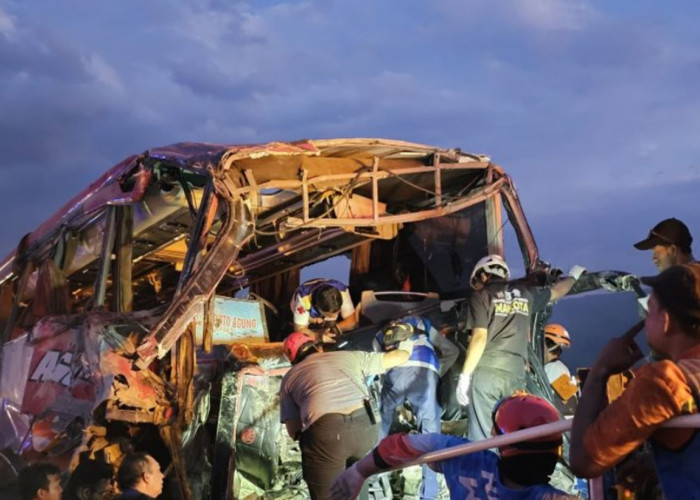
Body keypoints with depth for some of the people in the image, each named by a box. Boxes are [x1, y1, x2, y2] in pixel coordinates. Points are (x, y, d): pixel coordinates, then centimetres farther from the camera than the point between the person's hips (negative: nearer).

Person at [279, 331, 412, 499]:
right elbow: (395, 358, 40)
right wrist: (405, 349, 61)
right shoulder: (349, 356, 30)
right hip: (365, 424, 2)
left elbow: (294, 430, 18)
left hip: (324, 431, -2)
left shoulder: (290, 377, 26)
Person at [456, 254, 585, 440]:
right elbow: (556, 291, 35)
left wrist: (464, 375, -8)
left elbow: (480, 338, -8)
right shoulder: (525, 293, 16)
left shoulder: (481, 296, 3)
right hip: (515, 373, 4)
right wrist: (573, 276, 55)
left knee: (481, 437, -6)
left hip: (485, 372, -4)